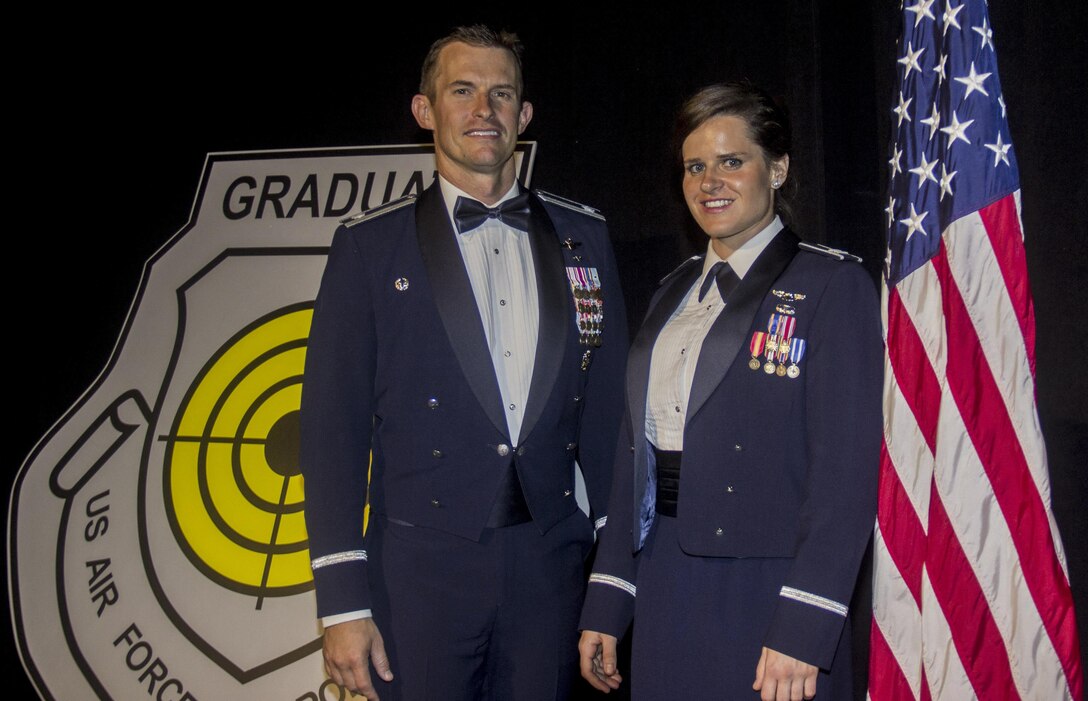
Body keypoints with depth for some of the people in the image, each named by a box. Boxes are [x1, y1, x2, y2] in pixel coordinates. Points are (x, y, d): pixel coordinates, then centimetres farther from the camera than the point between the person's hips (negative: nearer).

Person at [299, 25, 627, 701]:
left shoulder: (583, 234, 8)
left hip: (551, 567, 2)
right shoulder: (371, 244, 1)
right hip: (421, 567, -2)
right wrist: (344, 602, -7)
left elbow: (610, 400, 9)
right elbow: (333, 424, -2)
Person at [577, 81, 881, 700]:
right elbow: (638, 451, 12)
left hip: (763, 596, -6)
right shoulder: (674, 293, 14)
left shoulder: (832, 284, -6)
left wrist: (802, 628, -20)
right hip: (663, 591, 6)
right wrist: (606, 603, 8)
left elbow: (846, 467, -14)